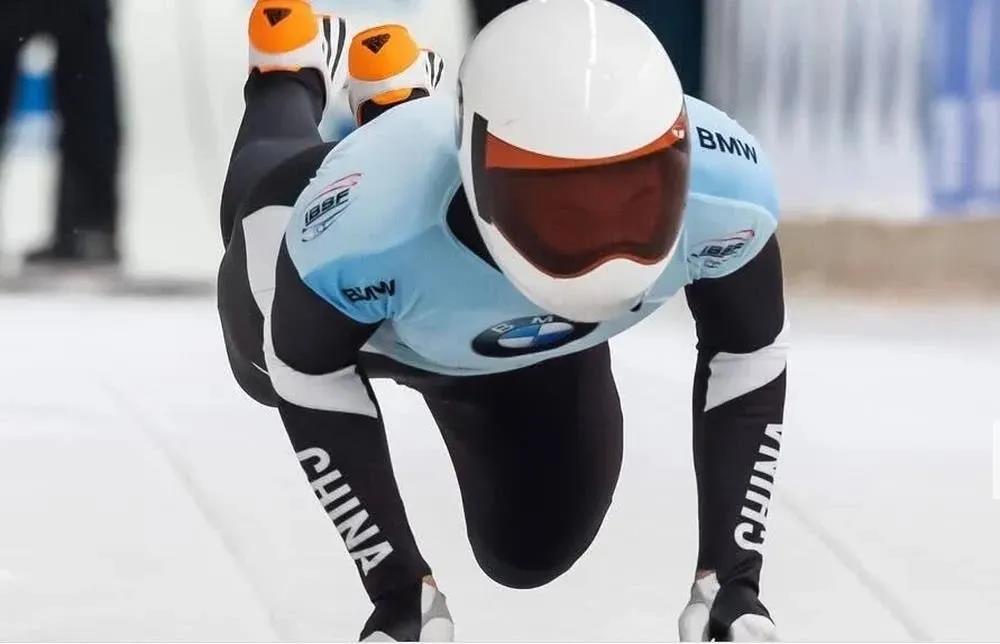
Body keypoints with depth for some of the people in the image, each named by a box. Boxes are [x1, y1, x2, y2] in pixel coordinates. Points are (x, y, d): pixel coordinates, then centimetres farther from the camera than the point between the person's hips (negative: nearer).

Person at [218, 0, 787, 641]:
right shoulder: (366, 218, -50)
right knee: (277, 364, 33)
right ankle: (291, 82, 54)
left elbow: (748, 360, -23)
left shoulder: (724, 184, -43)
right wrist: (398, 586, -28)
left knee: (531, 550, 25)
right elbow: (312, 380, -29)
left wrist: (732, 578, -24)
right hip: (353, 307, 0)